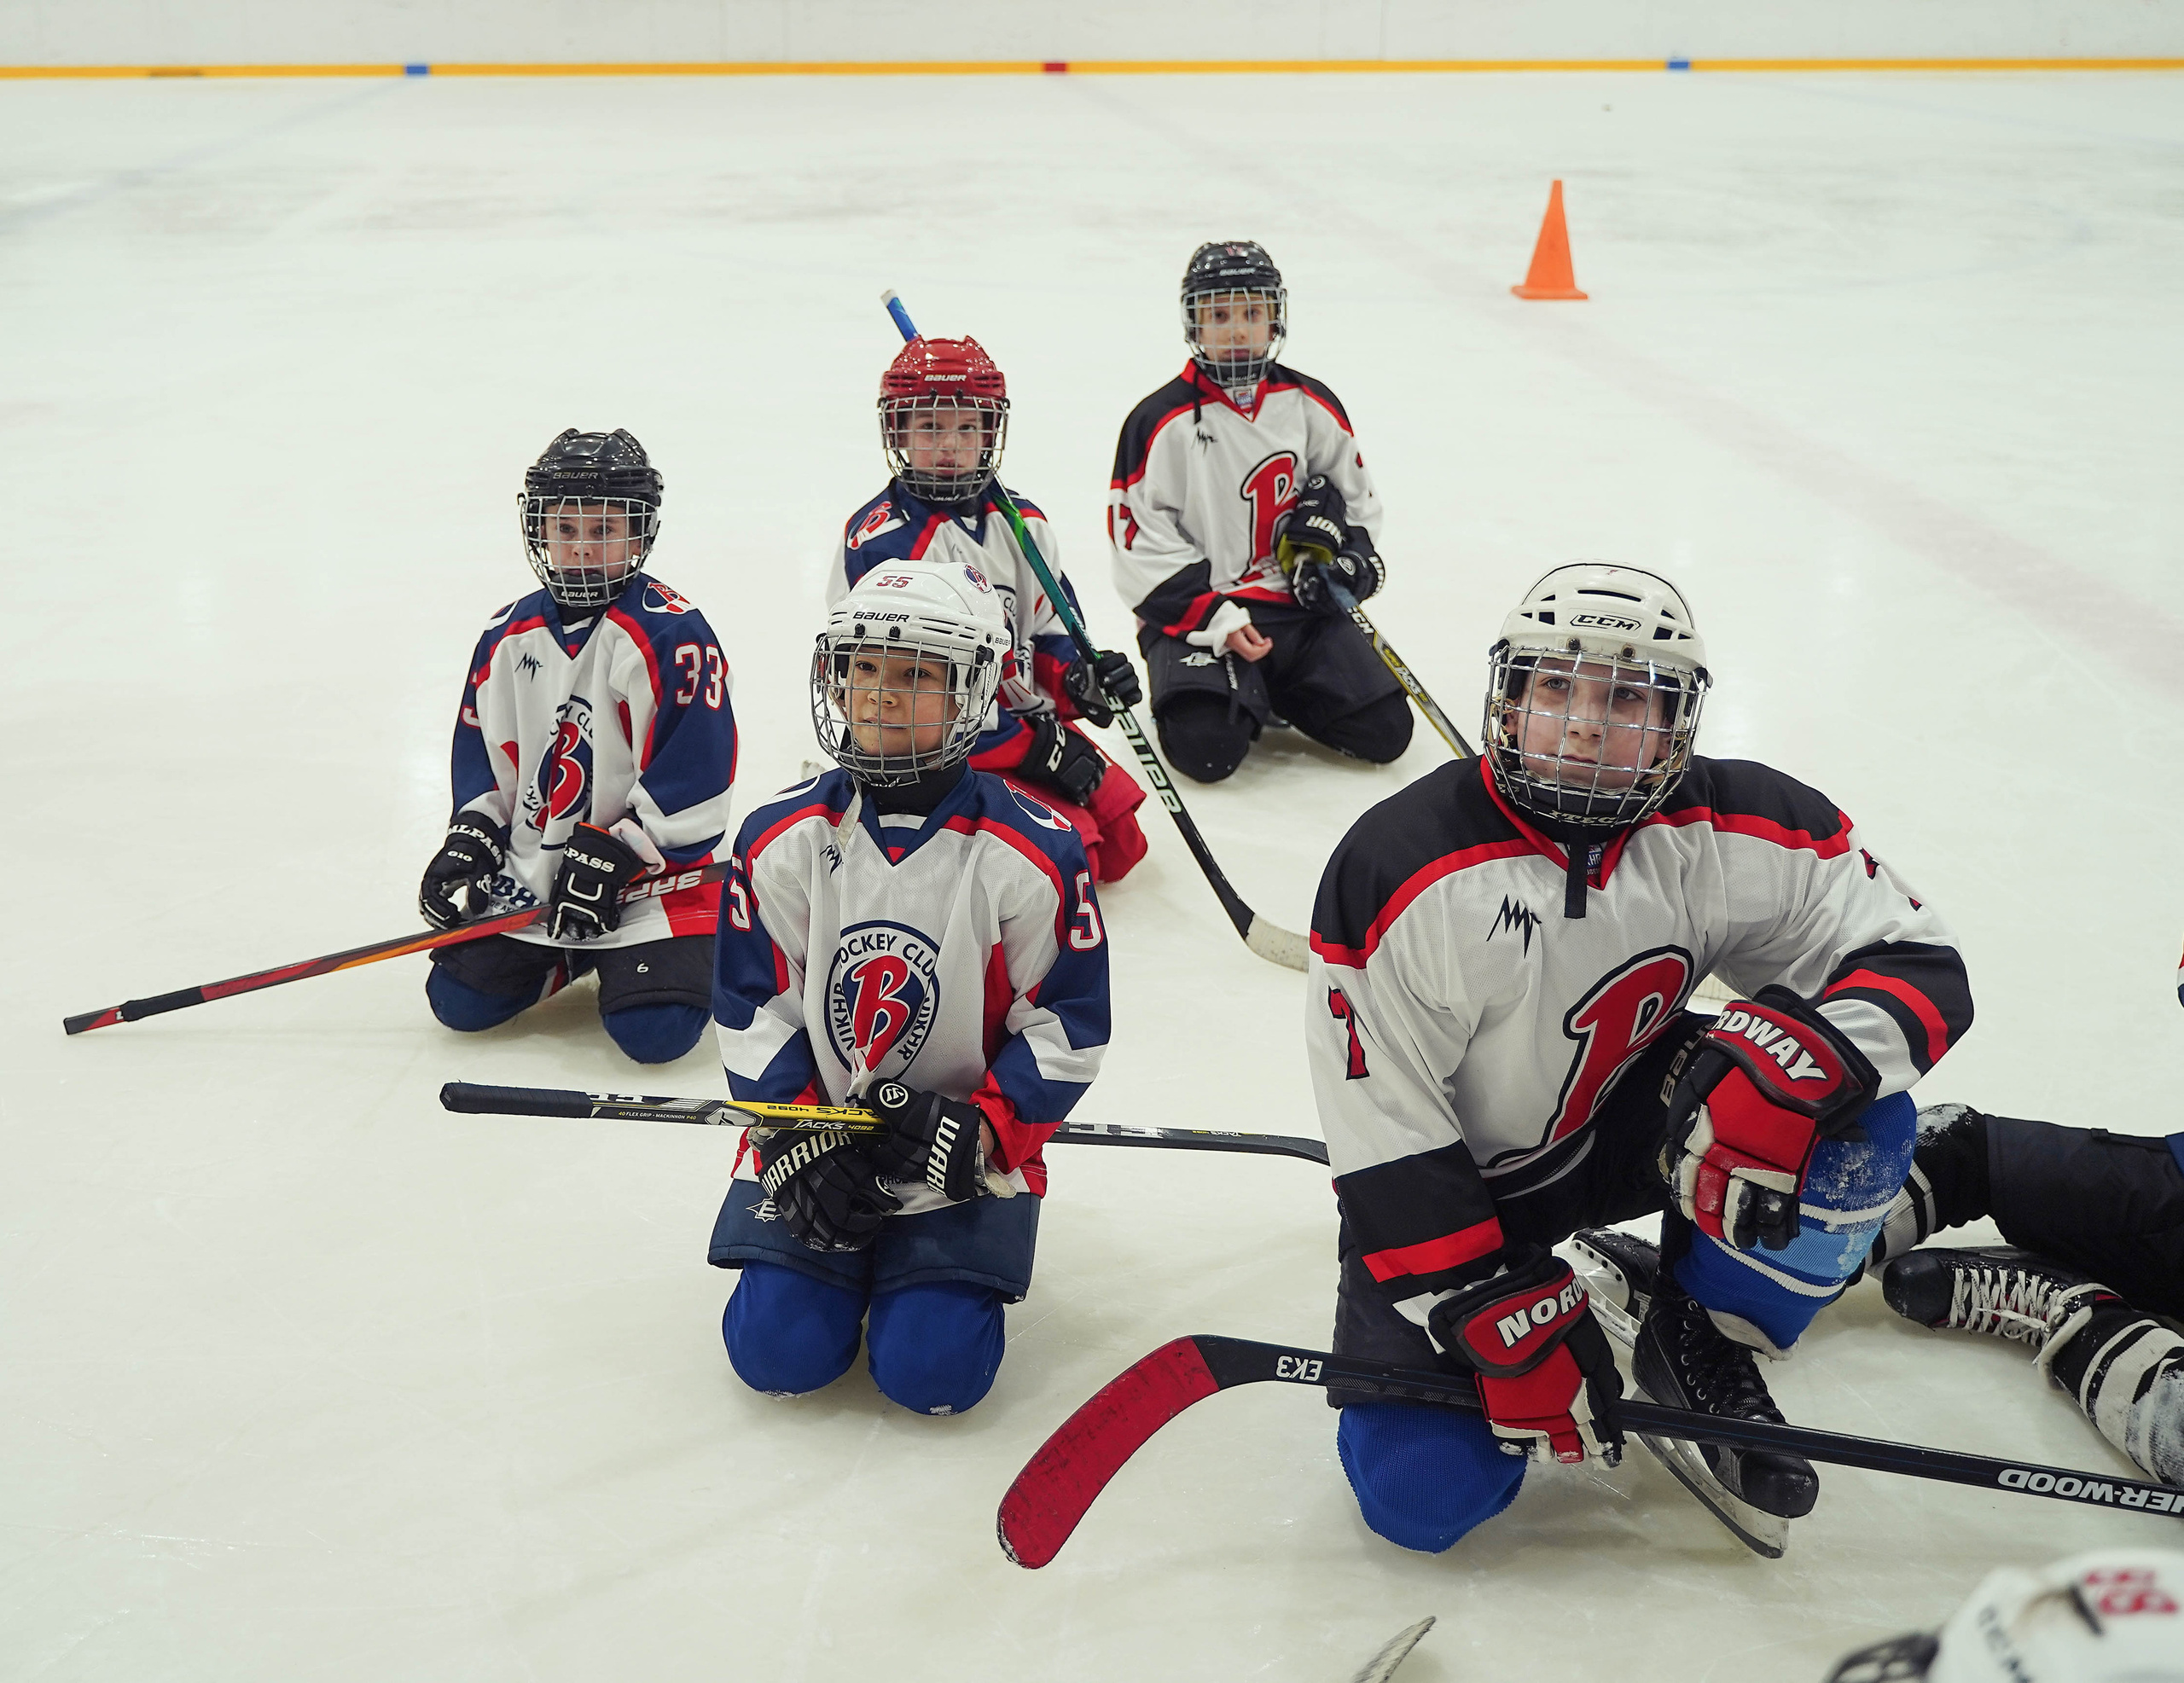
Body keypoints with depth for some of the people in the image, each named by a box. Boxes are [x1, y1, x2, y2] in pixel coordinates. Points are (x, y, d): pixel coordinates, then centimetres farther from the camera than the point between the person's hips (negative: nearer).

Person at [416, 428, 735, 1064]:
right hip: (528, 868, 6)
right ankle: (569, 956, 22)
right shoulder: (509, 636, 7)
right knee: (461, 1000, -4)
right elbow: (479, 752, 17)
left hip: (648, 866, -5)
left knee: (654, 1029, -20)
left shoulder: (671, 631, -13)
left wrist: (616, 854, -18)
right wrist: (471, 837, 3)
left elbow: (696, 770, -16)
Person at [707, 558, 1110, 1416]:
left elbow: (1067, 1028, -6)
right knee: (778, 1350, -10)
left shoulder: (1034, 853, -11)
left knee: (934, 1370, -13)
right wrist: (800, 1143, -11)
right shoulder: (782, 840, -5)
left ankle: (942, 1267, 20)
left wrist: (981, 1129, -18)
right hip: (811, 1137, 2)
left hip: (967, 1154, -2)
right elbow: (754, 1014, -1)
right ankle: (840, 1261, 22)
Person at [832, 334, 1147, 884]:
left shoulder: (1021, 525, 6)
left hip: (1032, 727, 8)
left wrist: (1079, 679, -11)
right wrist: (1029, 747, -21)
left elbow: (1049, 632, 16)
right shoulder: (876, 540, -17)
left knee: (1121, 844, 6)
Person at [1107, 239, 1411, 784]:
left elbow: (1354, 491, 19)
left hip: (1300, 603, 4)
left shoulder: (1311, 406, 5)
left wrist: (1347, 555, -2)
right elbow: (1140, 544, -9)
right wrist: (1215, 616, -17)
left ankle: (1281, 693, 17)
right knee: (1207, 748, -27)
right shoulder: (1162, 422, -8)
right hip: (1195, 613, -4)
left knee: (1385, 732, -10)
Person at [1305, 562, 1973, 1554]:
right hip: (1454, 1176, -3)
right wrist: (1502, 1320, -22)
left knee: (1853, 1124, -23)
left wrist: (1801, 1057, -36)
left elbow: (1922, 968, -15)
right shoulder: (1397, 868, -25)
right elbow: (1381, 1142, -20)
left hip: (1627, 1127, 3)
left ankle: (1700, 1355, 0)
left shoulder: (1738, 830, -15)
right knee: (1422, 1496, -16)